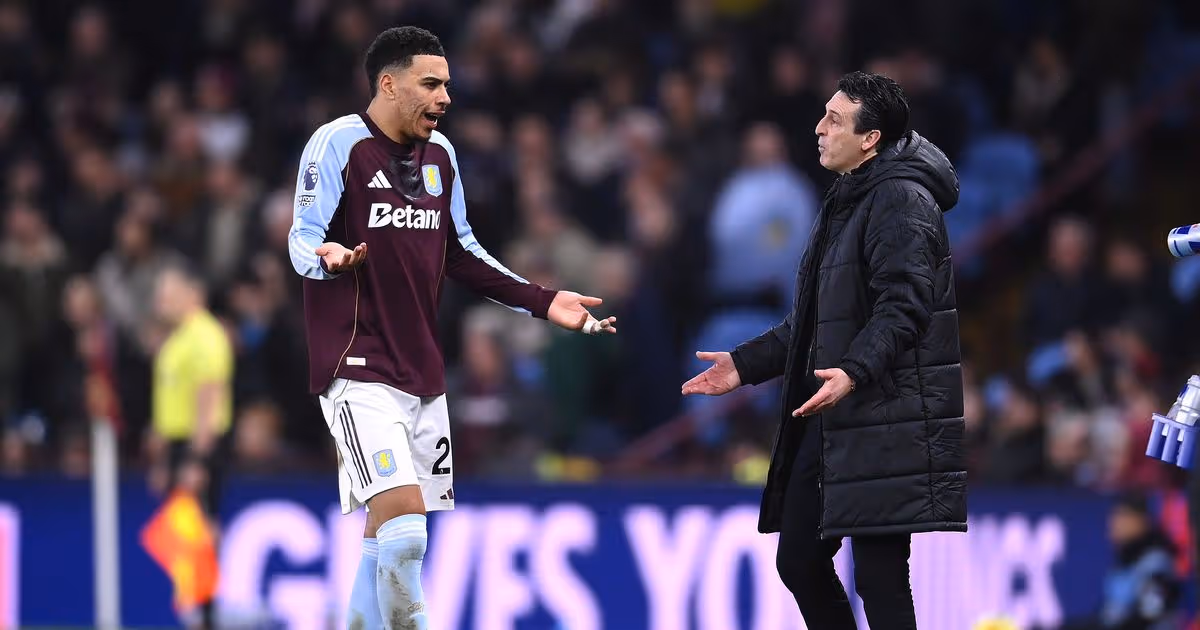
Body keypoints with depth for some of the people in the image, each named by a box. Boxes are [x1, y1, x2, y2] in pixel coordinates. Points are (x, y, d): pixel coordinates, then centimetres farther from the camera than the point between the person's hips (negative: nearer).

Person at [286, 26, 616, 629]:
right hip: (359, 371, -7)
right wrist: (327, 257, -35)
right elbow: (303, 239, -11)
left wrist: (542, 302, 12)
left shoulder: (440, 153, 13)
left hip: (422, 372, 7)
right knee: (403, 522, -21)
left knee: (393, 539, 9)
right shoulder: (339, 143, -9)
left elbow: (460, 253, 19)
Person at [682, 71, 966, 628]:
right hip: (827, 421, 10)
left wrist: (855, 372, -37)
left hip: (882, 423, -10)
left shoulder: (901, 200, -11)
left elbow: (903, 306, -24)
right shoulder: (844, 203, 21)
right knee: (799, 561, 12)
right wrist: (745, 364, 21)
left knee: (879, 576, -10)